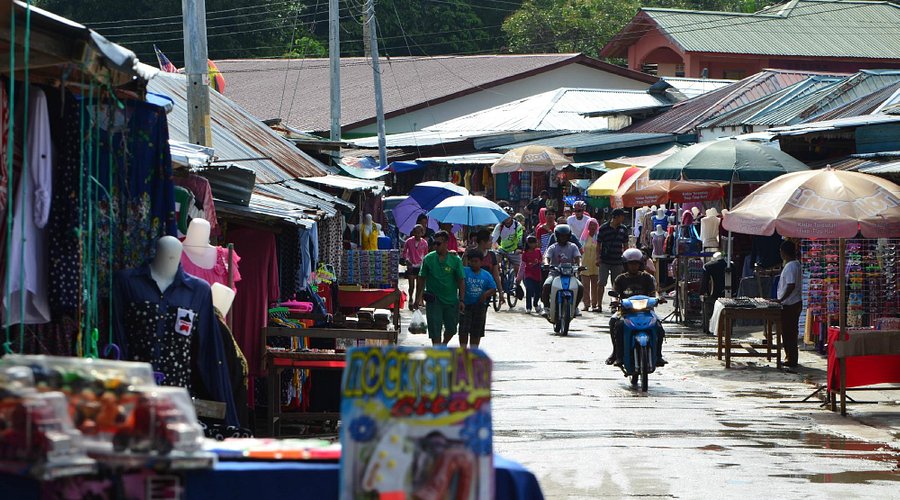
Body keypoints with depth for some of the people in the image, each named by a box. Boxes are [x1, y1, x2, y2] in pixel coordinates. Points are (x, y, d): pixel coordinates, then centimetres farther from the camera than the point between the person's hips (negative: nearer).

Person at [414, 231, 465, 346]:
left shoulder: (455, 260, -3)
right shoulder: (428, 259, -1)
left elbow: (461, 281, -1)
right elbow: (422, 279, 6)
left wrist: (461, 300, -8)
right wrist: (418, 298, 5)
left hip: (451, 300, 1)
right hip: (433, 300, -1)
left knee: (451, 329, 13)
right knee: (435, 330, -5)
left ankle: (444, 345, 41)